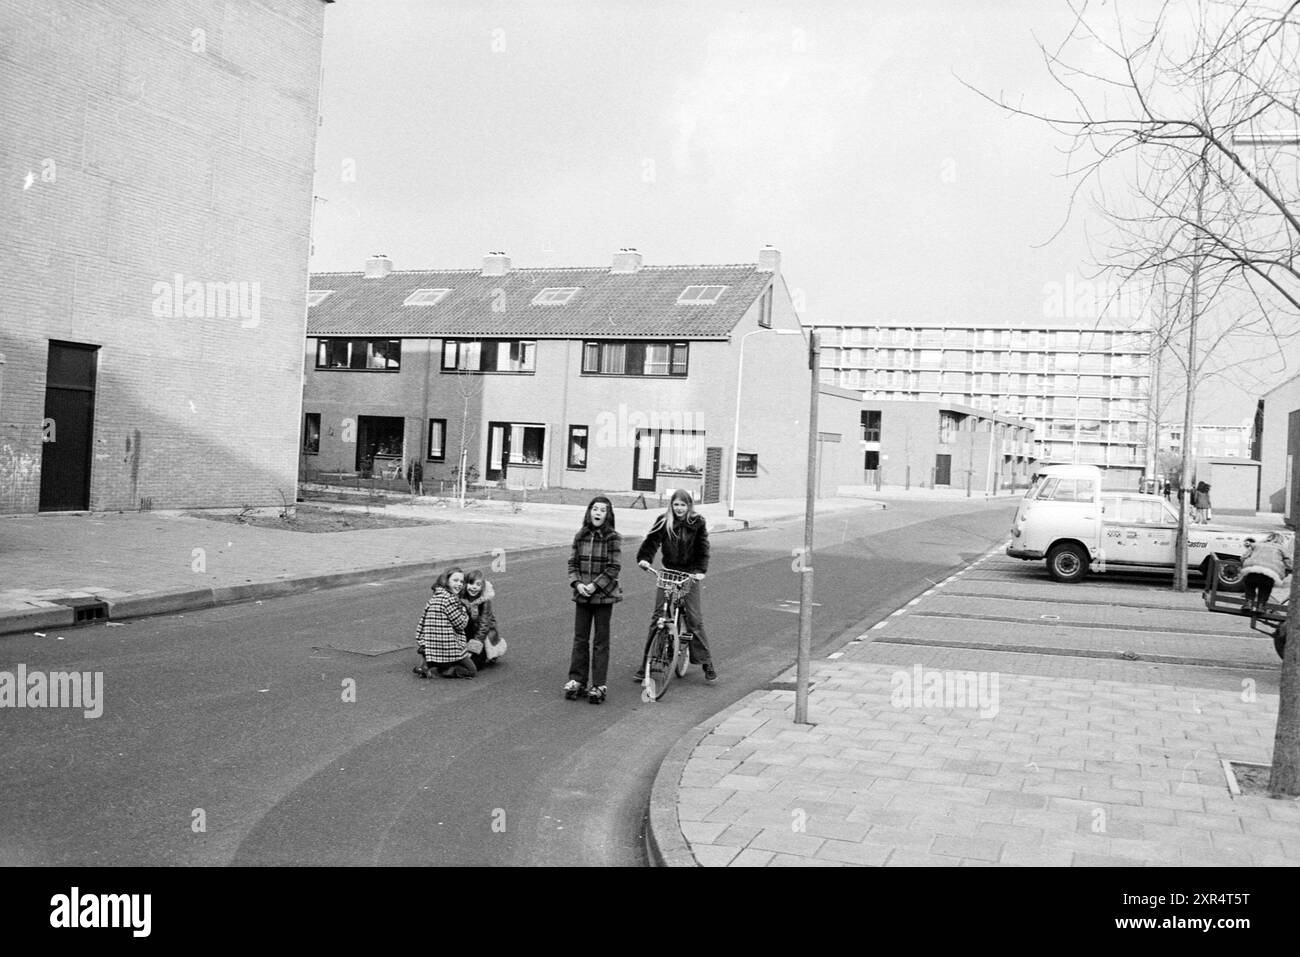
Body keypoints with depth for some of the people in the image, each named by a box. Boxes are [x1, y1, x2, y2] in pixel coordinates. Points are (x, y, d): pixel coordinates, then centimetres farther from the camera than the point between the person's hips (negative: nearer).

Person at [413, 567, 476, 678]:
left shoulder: (434, 598, 12)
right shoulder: (450, 599, -15)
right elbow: (461, 624, -11)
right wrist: (465, 611, 7)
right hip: (448, 650, -9)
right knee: (471, 670, 6)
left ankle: (428, 665, 6)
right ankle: (435, 671, -10)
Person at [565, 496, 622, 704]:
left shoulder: (613, 538, -8)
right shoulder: (580, 536, 4)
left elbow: (614, 568, -11)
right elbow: (572, 562, 7)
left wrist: (595, 585, -17)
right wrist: (577, 583, -9)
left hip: (604, 595, -3)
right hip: (582, 595, 4)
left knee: (601, 641, 4)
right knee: (580, 639, 9)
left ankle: (599, 685, 10)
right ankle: (576, 680, 18)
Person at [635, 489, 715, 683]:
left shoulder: (698, 523, 0)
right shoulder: (663, 522, 2)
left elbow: (703, 548, -5)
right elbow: (652, 541, -6)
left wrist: (700, 570, -19)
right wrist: (644, 558, -24)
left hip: (690, 575, -1)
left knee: (694, 619, -5)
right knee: (657, 618, -2)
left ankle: (707, 663, 7)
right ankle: (646, 663, 4)